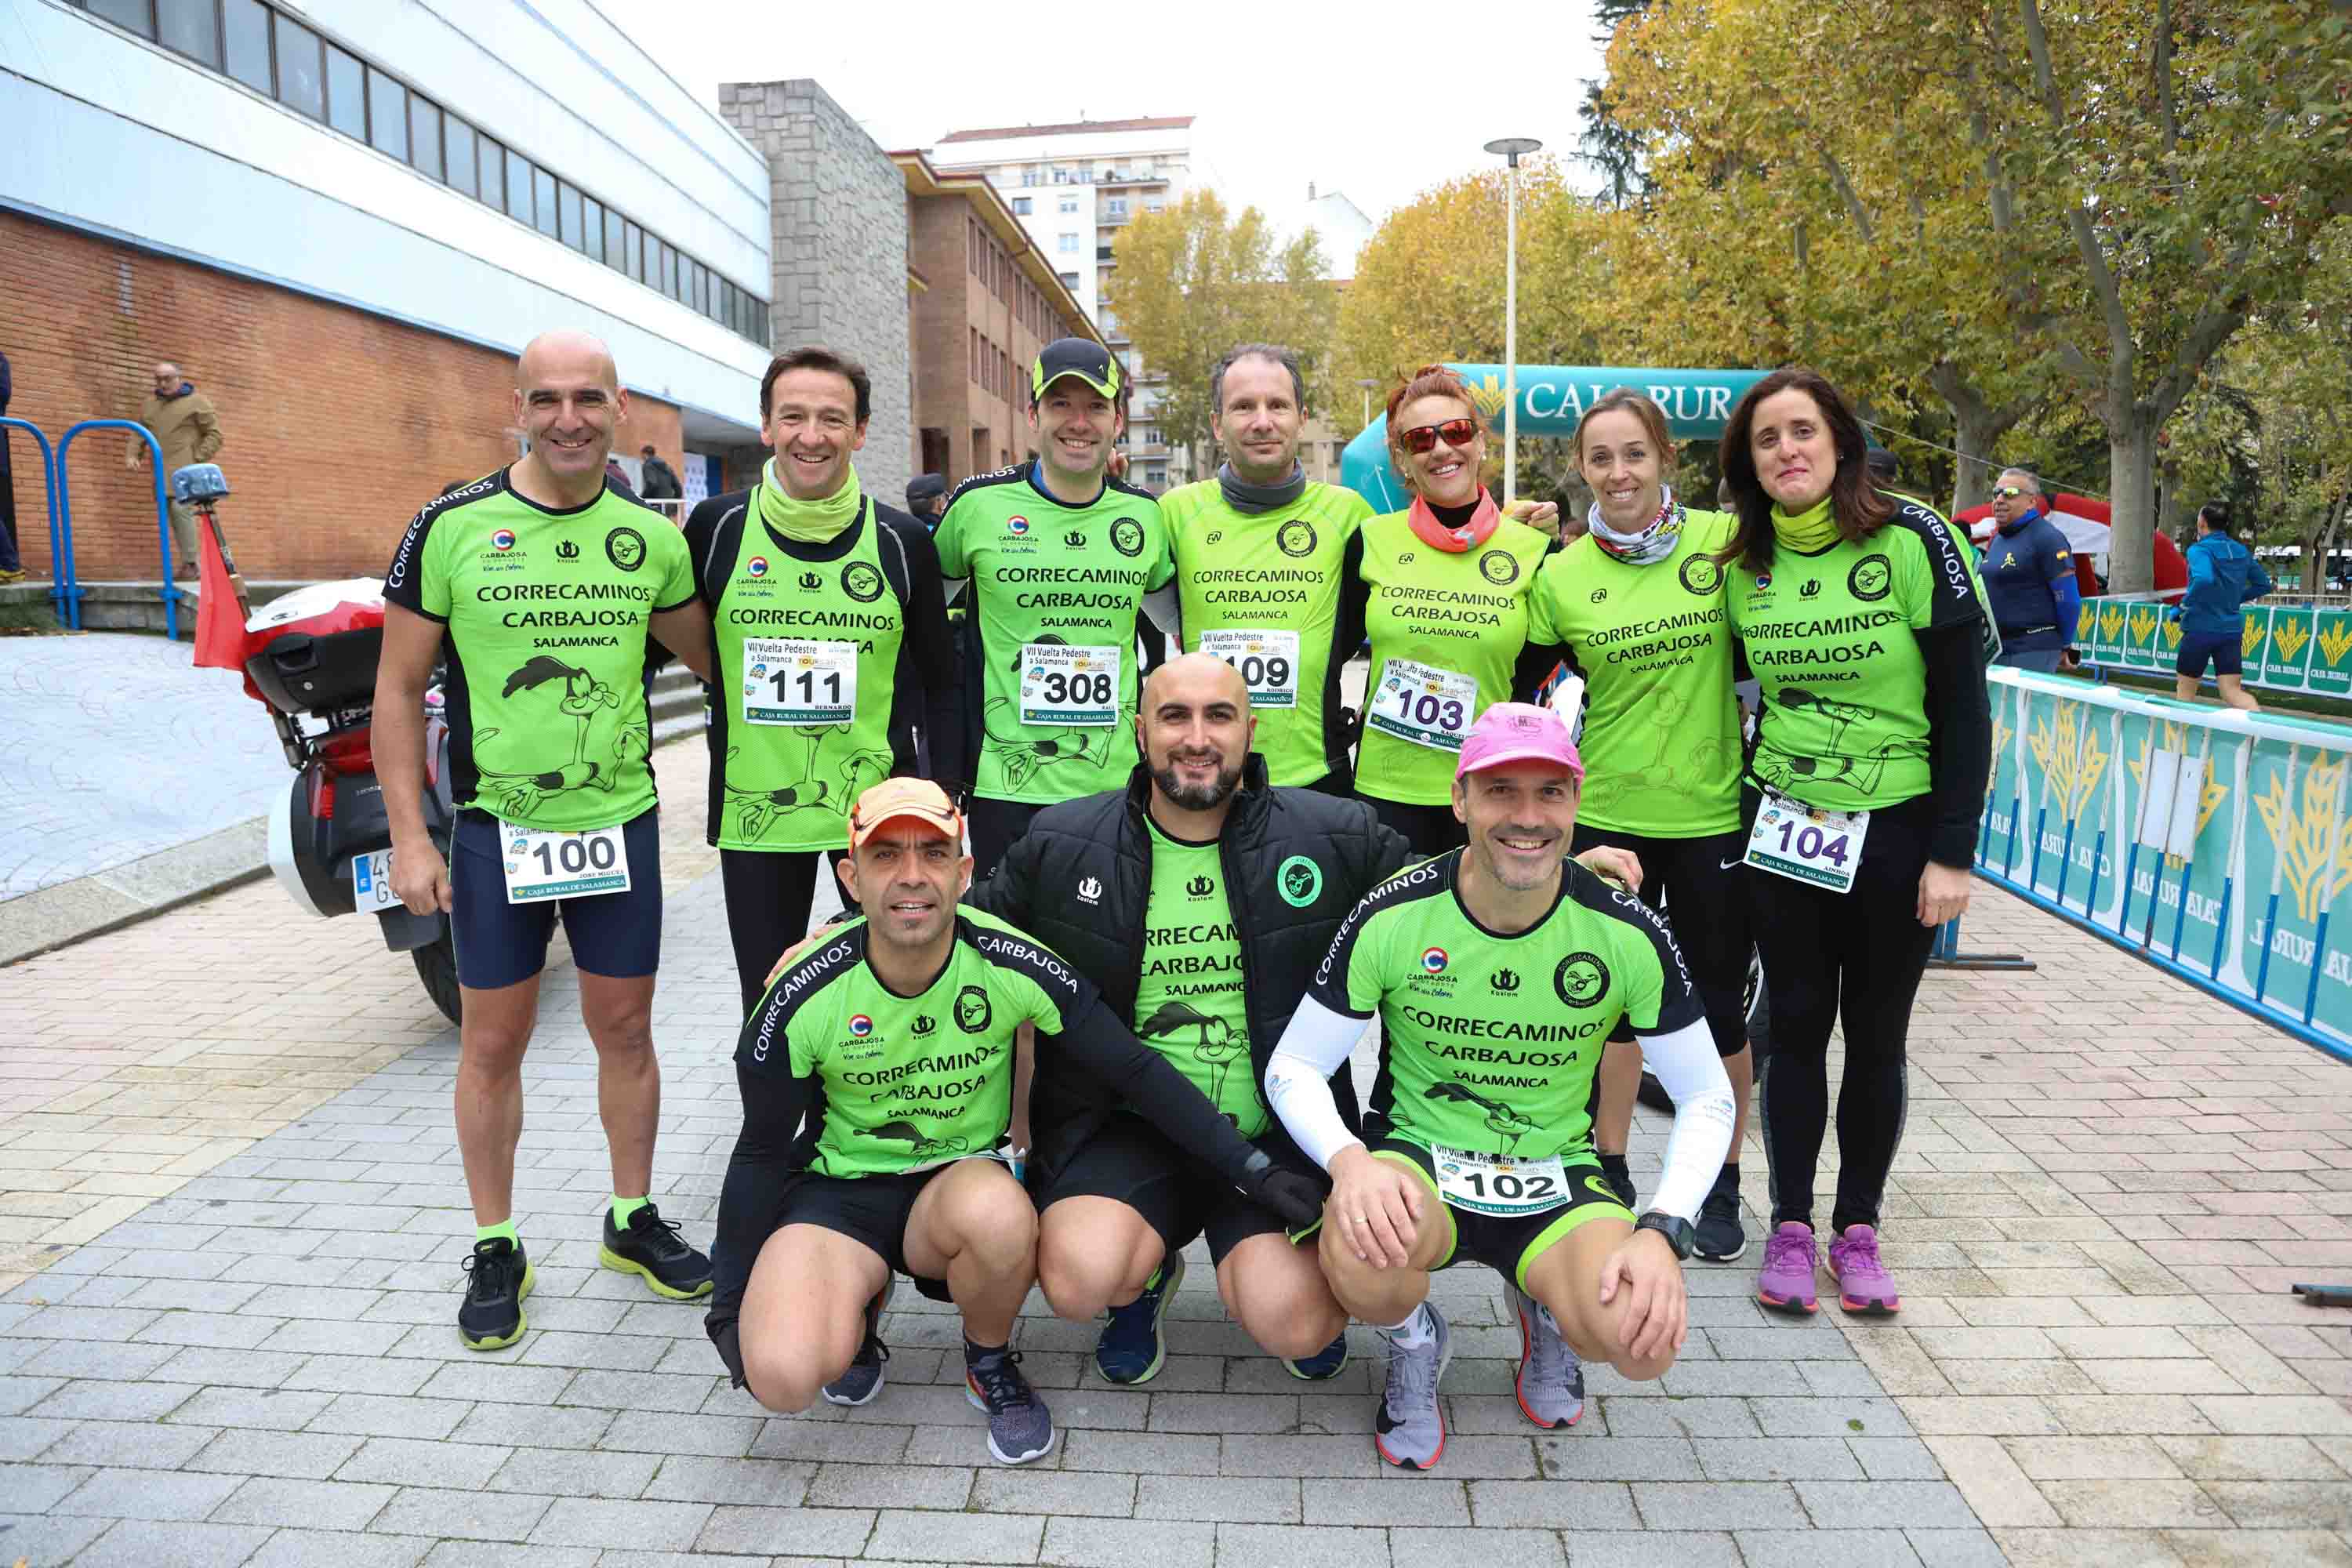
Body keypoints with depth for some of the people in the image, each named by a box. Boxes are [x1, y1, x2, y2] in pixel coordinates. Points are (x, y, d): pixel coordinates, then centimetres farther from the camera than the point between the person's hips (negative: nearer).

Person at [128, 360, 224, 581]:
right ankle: (187, 563, 7)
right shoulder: (149, 404, 20)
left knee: (181, 508, -18)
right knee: (172, 513, 3)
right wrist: (131, 455, 6)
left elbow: (214, 434, -1)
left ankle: (190, 564, -16)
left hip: (185, 468, -6)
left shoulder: (196, 401, 3)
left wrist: (197, 460, -9)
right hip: (163, 470, 6)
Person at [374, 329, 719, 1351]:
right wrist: (409, 837, -7)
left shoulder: (650, 537, 1)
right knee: (493, 1043, 8)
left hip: (621, 821, 2)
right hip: (495, 827, -2)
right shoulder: (452, 528, -7)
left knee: (625, 1028, 12)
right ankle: (495, 1250, 25)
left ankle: (632, 1220, 30)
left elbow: (712, 658, 16)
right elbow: (399, 688, -3)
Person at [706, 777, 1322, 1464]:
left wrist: (1253, 1168, -14)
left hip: (964, 1177, 0)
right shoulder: (803, 997, -16)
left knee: (998, 1215, -37)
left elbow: (1136, 1071, -9)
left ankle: (990, 1366, -2)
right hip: (839, 1187, 0)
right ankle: (861, 1304, 11)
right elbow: (762, 1151, -2)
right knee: (782, 1375, -27)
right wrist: (729, 1301, -1)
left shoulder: (1013, 966, -18)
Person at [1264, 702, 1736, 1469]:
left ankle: (1544, 1311, 13)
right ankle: (1414, 1342, 4)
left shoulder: (1629, 933, -11)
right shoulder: (1391, 917, -14)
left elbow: (1706, 1099, -2)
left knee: (1643, 1340, -27)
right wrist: (1349, 1160, -31)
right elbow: (1294, 1068, -9)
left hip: (1557, 1173, 2)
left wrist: (1663, 1232, -19)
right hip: (1417, 1155, -1)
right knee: (1359, 1254, -36)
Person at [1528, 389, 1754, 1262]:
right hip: (1606, 813, 1)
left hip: (1712, 813, -1)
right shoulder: (1561, 575, -2)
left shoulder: (1722, 539, -4)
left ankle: (1719, 1187, 28)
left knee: (1718, 1006, 9)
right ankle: (1610, 1177, 28)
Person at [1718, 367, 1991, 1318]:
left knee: (1876, 1034, 8)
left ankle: (1859, 1229, 24)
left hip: (1898, 828, -2)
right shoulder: (1743, 566, 1)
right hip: (1783, 827, 2)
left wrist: (1953, 851, -12)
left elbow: (1965, 704, -9)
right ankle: (1791, 1227, 20)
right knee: (1797, 1025, 8)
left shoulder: (1911, 541, -10)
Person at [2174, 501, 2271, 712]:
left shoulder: (2199, 550, -13)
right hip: (2232, 629, 6)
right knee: (2233, 691, 2)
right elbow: (2264, 584, 16)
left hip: (2201, 629, -6)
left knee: (2184, 689, 11)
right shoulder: (2241, 551, 9)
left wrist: (2185, 605, -19)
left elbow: (2204, 579, -32)